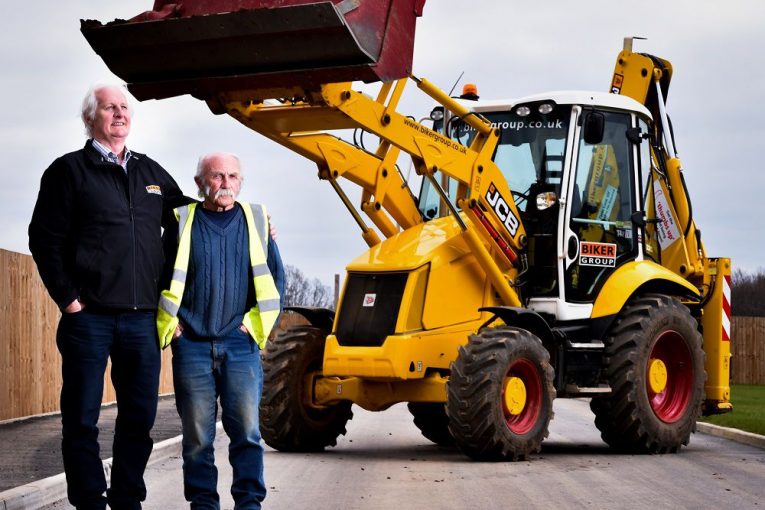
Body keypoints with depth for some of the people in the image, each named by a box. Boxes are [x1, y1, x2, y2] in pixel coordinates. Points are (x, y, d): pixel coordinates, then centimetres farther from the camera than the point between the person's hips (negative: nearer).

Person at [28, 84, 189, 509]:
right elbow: (45, 239, -2)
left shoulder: (151, 172, 16)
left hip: (142, 318, 4)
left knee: (139, 418, 7)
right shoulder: (70, 170, 2)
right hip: (90, 316, -4)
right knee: (82, 418, 0)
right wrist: (68, 298, -8)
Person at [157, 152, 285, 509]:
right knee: (197, 435, 3)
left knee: (246, 430, -3)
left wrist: (256, 320, 4)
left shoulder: (256, 221, 8)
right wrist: (170, 321, 2)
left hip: (240, 344, 1)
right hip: (192, 344, 0)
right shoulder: (182, 222, 4)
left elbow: (275, 276, 13)